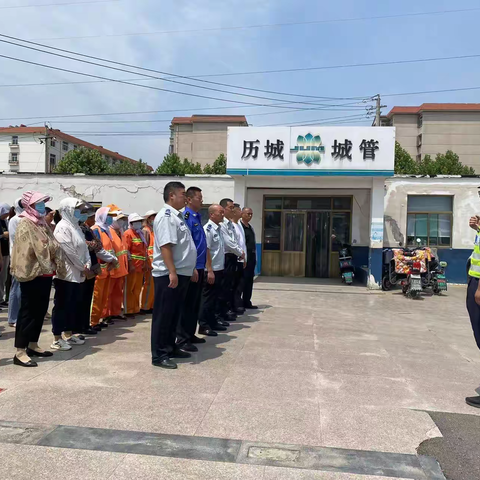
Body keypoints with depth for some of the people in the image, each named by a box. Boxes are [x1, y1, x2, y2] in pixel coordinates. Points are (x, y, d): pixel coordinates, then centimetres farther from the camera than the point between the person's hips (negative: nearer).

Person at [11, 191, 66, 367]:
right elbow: (26, 250, -18)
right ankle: (20, 352, 2)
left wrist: (58, 266, 5)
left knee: (40, 311, 14)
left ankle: (33, 346, 25)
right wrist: (27, 271, -20)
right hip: (32, 274, -9)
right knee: (28, 312, -4)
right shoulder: (25, 224, -11)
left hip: (44, 273, 9)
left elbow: (53, 246, 13)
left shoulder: (42, 224, 15)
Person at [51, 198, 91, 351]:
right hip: (66, 274, -9)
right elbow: (69, 251, -18)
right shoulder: (63, 227, -12)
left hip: (78, 274, 9)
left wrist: (87, 264, -1)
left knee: (74, 305, 14)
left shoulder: (75, 226, 16)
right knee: (62, 306, -3)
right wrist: (82, 267, -11)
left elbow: (84, 247, 14)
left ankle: (68, 335, 25)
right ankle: (57, 339, 4)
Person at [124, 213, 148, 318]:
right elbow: (126, 251, -14)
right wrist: (130, 264, -19)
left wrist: (145, 263, 13)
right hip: (132, 266, -8)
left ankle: (135, 309, 21)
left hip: (140, 266, 8)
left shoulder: (140, 233, 18)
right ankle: (128, 311, 4)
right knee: (129, 289, -1)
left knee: (137, 289, 13)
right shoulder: (128, 233, -7)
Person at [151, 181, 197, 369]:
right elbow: (165, 246, -23)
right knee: (163, 316, -1)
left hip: (182, 274, 10)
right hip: (168, 275, -10)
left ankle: (170, 347, 29)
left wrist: (191, 269, 23)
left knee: (175, 314, 17)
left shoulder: (178, 216, 16)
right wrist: (172, 272, -27)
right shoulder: (166, 216, -14)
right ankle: (159, 355, 6)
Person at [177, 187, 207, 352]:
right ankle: (182, 339, 6)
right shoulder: (186, 217, -14)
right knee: (187, 304, -3)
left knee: (195, 303, 15)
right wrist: (192, 268, -21)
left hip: (199, 267, 9)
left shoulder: (197, 217, 14)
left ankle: (190, 335, 26)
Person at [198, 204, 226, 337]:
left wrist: (220, 269, 15)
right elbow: (206, 250, -19)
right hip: (212, 270, -9)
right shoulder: (208, 229, -14)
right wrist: (210, 271, -21)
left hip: (219, 269, 9)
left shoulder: (218, 229, 12)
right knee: (208, 298, -2)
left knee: (216, 297, 15)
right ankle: (203, 326, 6)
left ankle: (212, 322, 25)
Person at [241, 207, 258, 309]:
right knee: (242, 280, -4)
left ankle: (246, 302, 19)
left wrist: (255, 257, 18)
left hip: (251, 257, 9)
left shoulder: (251, 227, 18)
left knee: (249, 281, 11)